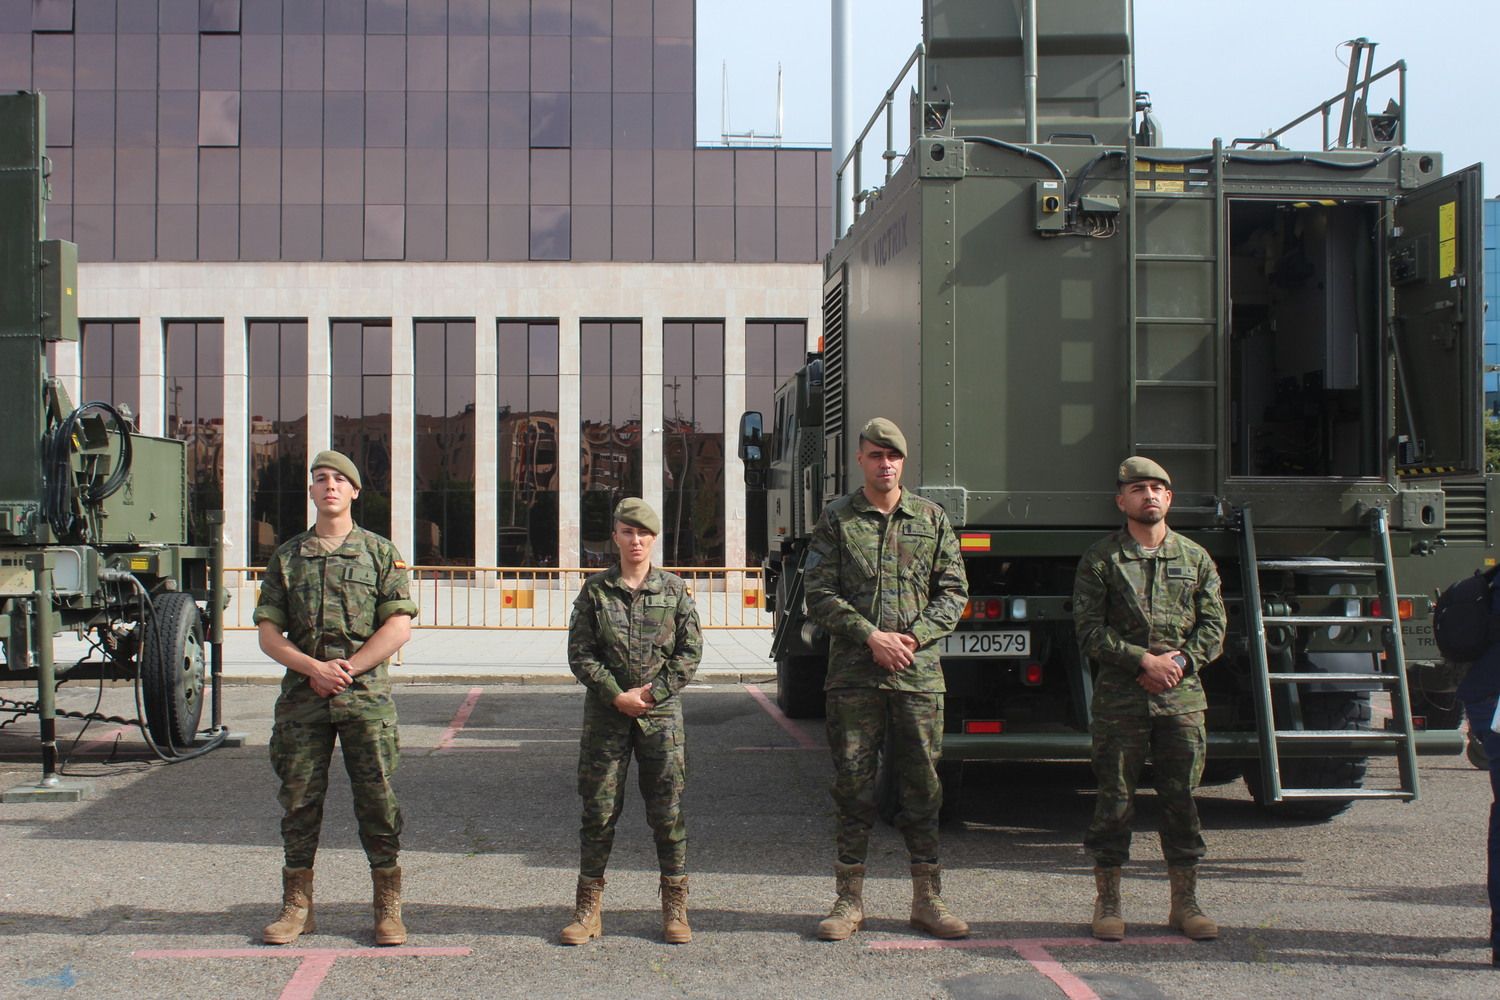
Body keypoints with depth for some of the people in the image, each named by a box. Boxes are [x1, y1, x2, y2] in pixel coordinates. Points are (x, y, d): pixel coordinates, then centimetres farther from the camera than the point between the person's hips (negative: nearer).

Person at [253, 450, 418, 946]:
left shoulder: (380, 553, 5)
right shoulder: (287, 556, 11)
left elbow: (399, 628, -3)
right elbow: (269, 634, 6)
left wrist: (346, 670, -11)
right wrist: (314, 668, -10)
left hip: (366, 697, -2)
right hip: (301, 697, 2)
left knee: (377, 800, -1)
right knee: (299, 801, 5)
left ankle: (388, 909, 7)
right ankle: (296, 905, 14)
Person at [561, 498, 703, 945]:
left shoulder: (674, 589, 4)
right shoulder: (595, 590, 3)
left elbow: (690, 652, 2)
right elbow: (580, 653, 0)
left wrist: (652, 692, -9)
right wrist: (617, 694, -11)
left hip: (661, 712, 0)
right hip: (606, 712, 0)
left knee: (667, 811, 2)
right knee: (599, 810, 3)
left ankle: (675, 907, 12)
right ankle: (589, 907, 12)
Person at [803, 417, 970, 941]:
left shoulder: (931, 518, 9)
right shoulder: (836, 519, 4)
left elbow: (953, 591, 8)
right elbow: (819, 594, -2)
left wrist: (915, 637, -7)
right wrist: (872, 636, -12)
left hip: (919, 674, 2)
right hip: (853, 676, -1)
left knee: (922, 787, 6)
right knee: (853, 787, 3)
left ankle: (927, 899, 16)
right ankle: (850, 901, 13)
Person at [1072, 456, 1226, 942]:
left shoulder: (1196, 559, 11)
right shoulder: (1101, 560, 3)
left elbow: (1213, 627, 8)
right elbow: (1089, 630, -5)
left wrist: (1180, 662, -9)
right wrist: (1144, 661, -14)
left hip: (1183, 697, 3)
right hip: (1119, 698, -2)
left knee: (1182, 800, 6)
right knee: (1114, 801, 1)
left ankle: (1184, 903, 15)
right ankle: (1108, 904, 11)